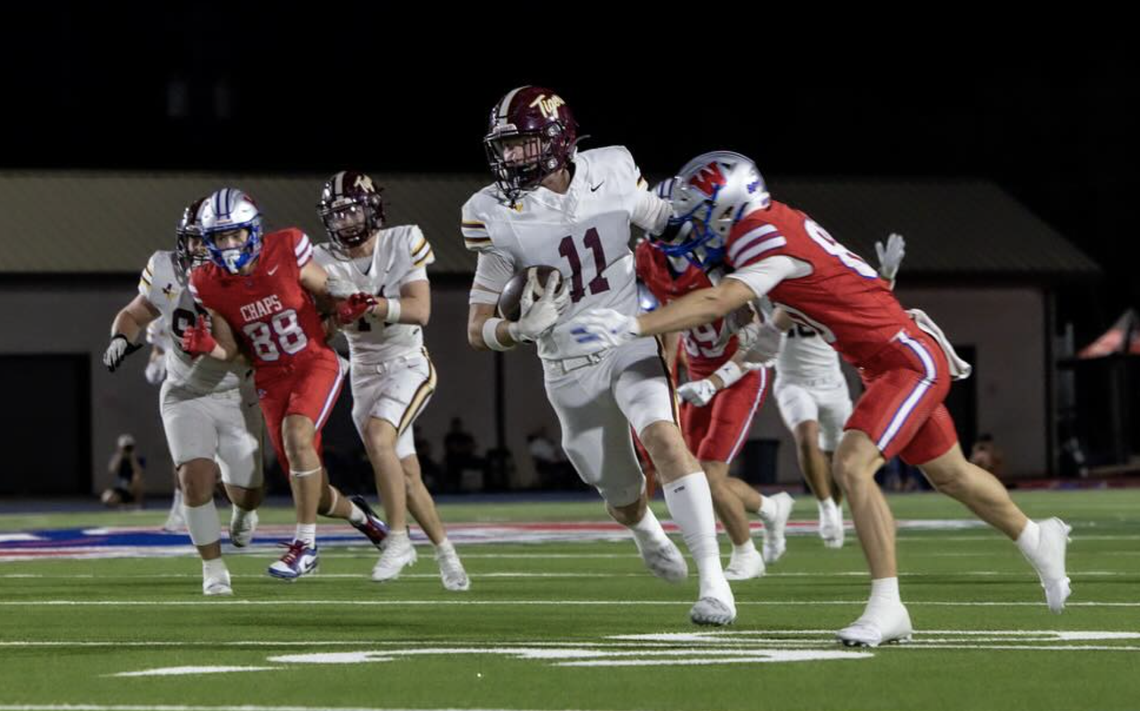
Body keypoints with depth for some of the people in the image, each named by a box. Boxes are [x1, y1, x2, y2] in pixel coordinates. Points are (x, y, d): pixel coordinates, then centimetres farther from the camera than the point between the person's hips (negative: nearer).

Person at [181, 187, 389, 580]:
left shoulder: (287, 252, -14)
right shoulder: (209, 286, -6)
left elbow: (329, 294, 0)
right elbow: (229, 351, 1)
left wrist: (345, 311, -22)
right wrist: (204, 346, -20)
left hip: (316, 363, -3)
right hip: (272, 381, 3)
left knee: (296, 434, -33)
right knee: (315, 496, 2)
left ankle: (305, 545, -21)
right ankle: (361, 517, 39)